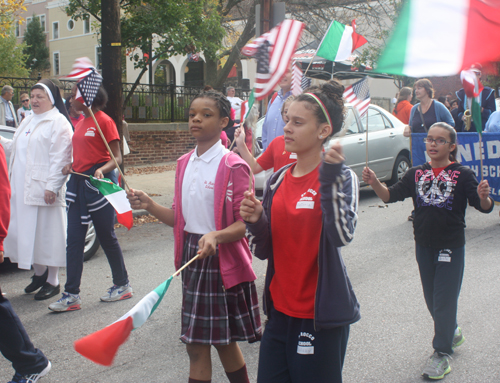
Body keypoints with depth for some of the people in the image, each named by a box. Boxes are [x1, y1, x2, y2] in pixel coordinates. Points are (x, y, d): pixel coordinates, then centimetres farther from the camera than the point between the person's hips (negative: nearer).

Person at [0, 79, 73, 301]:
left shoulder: (58, 122, -7)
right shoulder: (28, 121, 21)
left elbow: (60, 158, -14)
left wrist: (52, 186, -20)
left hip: (43, 189, -8)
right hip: (21, 189, 8)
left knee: (47, 232, -2)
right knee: (24, 231, 11)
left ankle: (52, 282, 10)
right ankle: (39, 273, 29)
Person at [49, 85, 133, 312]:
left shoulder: (104, 121, -8)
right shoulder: (80, 123, 16)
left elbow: (117, 158, -10)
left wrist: (102, 170, -28)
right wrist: (70, 166, 6)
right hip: (78, 182, 8)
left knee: (107, 237, 4)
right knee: (74, 240, 3)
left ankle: (123, 285, 21)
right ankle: (71, 295, 7)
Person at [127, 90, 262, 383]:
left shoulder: (233, 166, -13)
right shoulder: (185, 164, 8)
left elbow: (245, 222, -16)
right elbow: (180, 219, 12)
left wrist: (216, 236, -33)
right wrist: (149, 205, -2)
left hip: (223, 259, -6)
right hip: (192, 259, 6)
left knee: (225, 340, 7)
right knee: (196, 345, 15)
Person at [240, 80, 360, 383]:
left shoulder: (341, 177, -10)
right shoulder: (278, 180, 5)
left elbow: (343, 236, -26)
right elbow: (264, 251, 7)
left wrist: (330, 179, -31)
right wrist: (255, 222, -11)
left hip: (321, 314, -5)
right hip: (280, 312, 5)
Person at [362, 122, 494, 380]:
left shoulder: (463, 175, -9)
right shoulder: (416, 174, 1)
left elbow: (483, 207, -16)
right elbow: (391, 196, -9)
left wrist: (484, 197, -39)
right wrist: (374, 183, -28)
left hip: (451, 247, -4)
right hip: (424, 246, 4)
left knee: (444, 299, 1)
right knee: (431, 298, 18)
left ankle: (442, 352, 16)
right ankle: (452, 332, 43)